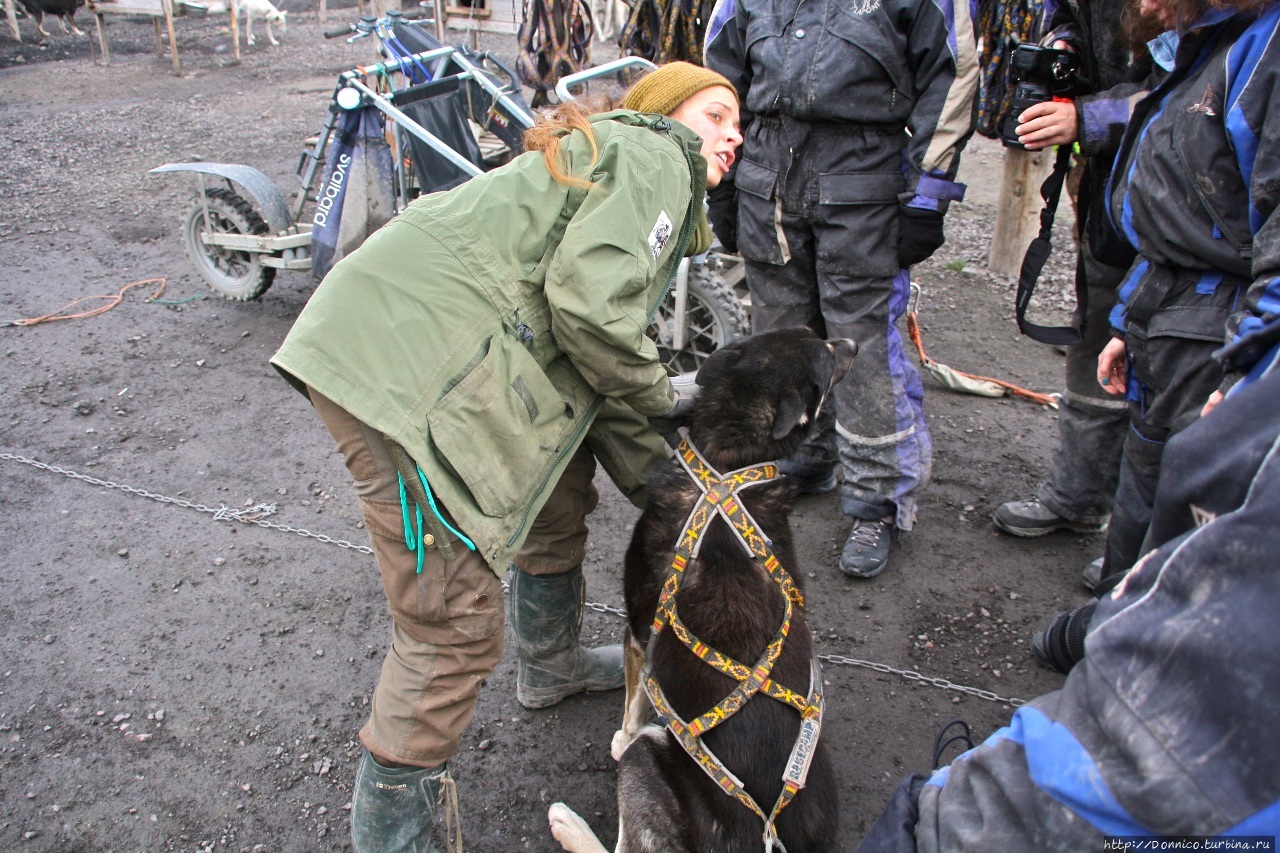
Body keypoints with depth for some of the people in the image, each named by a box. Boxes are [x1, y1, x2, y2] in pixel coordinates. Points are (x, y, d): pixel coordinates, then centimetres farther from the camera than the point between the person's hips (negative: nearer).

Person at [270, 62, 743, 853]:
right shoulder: (654, 154, 0)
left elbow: (588, 371, 24)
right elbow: (589, 305, -18)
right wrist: (655, 393, 0)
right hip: (403, 364, -11)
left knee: (557, 495, 27)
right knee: (458, 623, -6)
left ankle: (551, 666, 50)